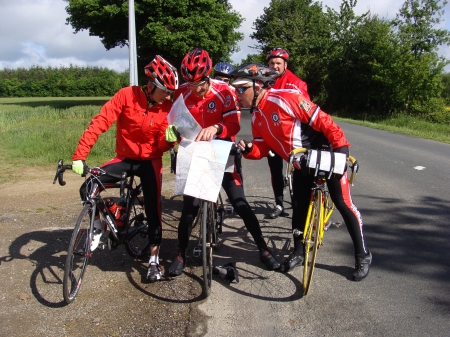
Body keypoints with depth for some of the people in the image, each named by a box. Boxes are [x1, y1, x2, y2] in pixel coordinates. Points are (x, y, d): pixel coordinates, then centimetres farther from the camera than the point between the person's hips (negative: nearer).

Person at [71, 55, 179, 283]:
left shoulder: (167, 107, -11)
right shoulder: (127, 95, -17)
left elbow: (162, 145, -9)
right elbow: (99, 123, -22)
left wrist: (170, 138, -34)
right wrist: (79, 156, -29)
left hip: (150, 161, 0)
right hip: (124, 158, 0)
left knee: (153, 209, -8)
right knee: (87, 189, -15)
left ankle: (154, 260, 9)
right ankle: (99, 225, 15)